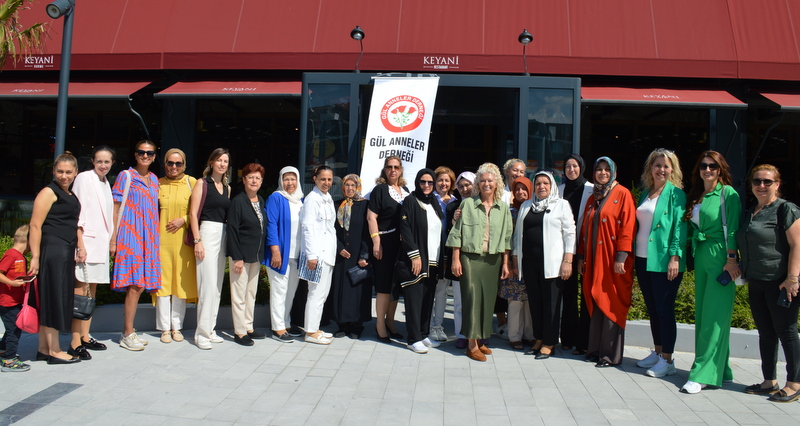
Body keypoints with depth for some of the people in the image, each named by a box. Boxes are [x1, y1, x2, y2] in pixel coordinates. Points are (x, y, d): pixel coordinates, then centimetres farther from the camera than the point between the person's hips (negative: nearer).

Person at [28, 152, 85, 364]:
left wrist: (80, 247, 15)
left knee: (60, 298, 11)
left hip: (66, 253, 9)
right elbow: (35, 225, -13)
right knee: (53, 298, -4)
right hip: (51, 250, -9)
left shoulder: (71, 196, 19)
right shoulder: (49, 192, -7)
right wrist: (35, 257, -19)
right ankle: (54, 351, 3)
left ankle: (43, 349, 19)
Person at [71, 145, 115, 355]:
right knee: (80, 291, -8)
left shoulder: (105, 183, 15)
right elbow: (78, 212, -12)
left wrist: (110, 239, 14)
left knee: (92, 290, 11)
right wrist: (80, 243, -17)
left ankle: (85, 337, 19)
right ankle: (75, 343, -6)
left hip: (101, 242, 8)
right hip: (87, 241, -8)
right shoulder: (84, 178, -6)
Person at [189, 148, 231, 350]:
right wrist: (197, 240, -14)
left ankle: (210, 330, 17)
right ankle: (202, 333, -3)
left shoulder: (227, 188, 16)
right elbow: (193, 213, -6)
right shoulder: (202, 183, -1)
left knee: (218, 286, 8)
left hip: (223, 235, 6)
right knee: (208, 284, -10)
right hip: (207, 233, -6)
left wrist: (229, 239, 7)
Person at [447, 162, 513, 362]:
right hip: (471, 257, -3)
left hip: (493, 260, 3)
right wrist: (456, 259, -5)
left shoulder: (503, 208, 9)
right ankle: (472, 344, -1)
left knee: (488, 299, 6)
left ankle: (479, 339, 19)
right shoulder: (468, 204, 0)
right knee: (473, 298, -7)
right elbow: (457, 233, -1)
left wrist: (505, 263, 7)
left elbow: (507, 237, 10)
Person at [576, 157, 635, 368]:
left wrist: (621, 258, -17)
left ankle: (611, 354, 6)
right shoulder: (593, 198, 16)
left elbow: (627, 227, -11)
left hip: (613, 260, -6)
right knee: (596, 304, 9)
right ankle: (595, 349, 18)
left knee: (611, 305, -2)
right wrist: (581, 257, 12)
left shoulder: (623, 194, -4)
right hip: (594, 259, 6)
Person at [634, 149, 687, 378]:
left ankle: (667, 360, 7)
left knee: (664, 309, -2)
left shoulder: (675, 193, -5)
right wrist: (633, 254, 11)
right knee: (652, 308, 14)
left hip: (663, 261, -7)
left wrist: (675, 257, -19)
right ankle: (657, 352, 25)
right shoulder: (645, 192, 14)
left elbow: (680, 227, -11)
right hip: (643, 259, 7)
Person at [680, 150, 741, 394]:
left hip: (720, 257, -8)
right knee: (702, 315, 10)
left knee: (714, 316, -7)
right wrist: (694, 254, 11)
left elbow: (732, 228, -11)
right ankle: (720, 369, 21)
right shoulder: (695, 196, 15)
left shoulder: (728, 193, -6)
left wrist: (732, 259, -16)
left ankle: (704, 374, -6)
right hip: (700, 257, 8)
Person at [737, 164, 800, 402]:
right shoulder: (749, 213, 14)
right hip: (756, 282, 7)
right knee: (765, 332, 12)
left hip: (779, 282, -7)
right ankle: (769, 381, 21)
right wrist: (740, 268, 13)